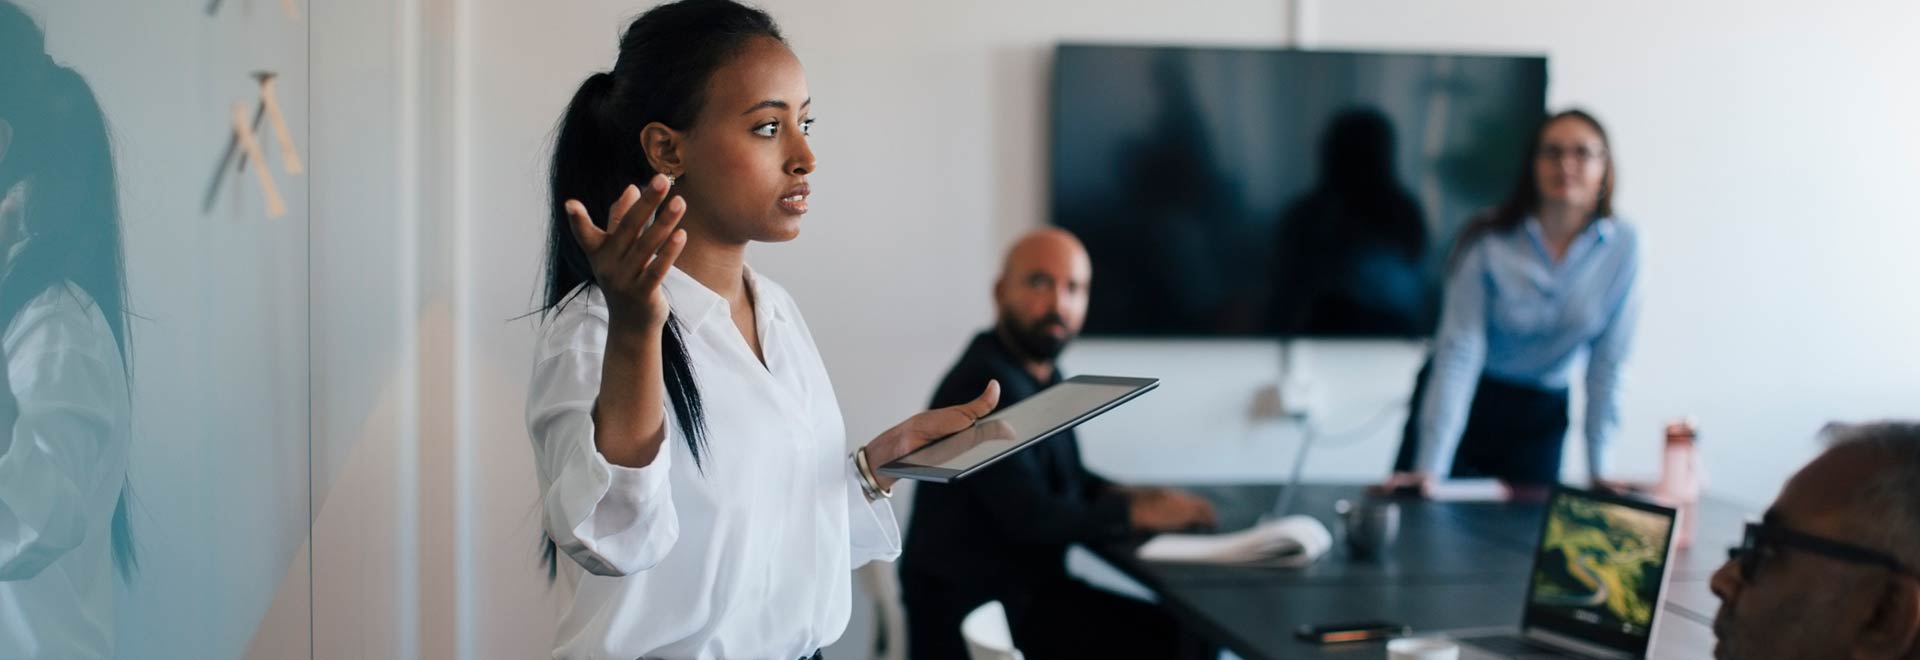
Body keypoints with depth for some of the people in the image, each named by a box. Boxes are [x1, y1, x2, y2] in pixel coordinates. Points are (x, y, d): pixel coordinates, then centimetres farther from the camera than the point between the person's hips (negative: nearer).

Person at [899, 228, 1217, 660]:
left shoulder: (1040, 372, 8)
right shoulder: (988, 385, -21)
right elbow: (1032, 517, -25)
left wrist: (1123, 495, 2)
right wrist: (1137, 513, -13)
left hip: (1027, 585, 9)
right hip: (972, 608, -9)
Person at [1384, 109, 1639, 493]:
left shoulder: (1623, 246, -10)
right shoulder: (1488, 244, -18)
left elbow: (1607, 363, -5)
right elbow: (1458, 354, -22)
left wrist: (1597, 469, -4)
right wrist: (1429, 468, -27)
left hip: (1540, 417, 2)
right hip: (1463, 402, -2)